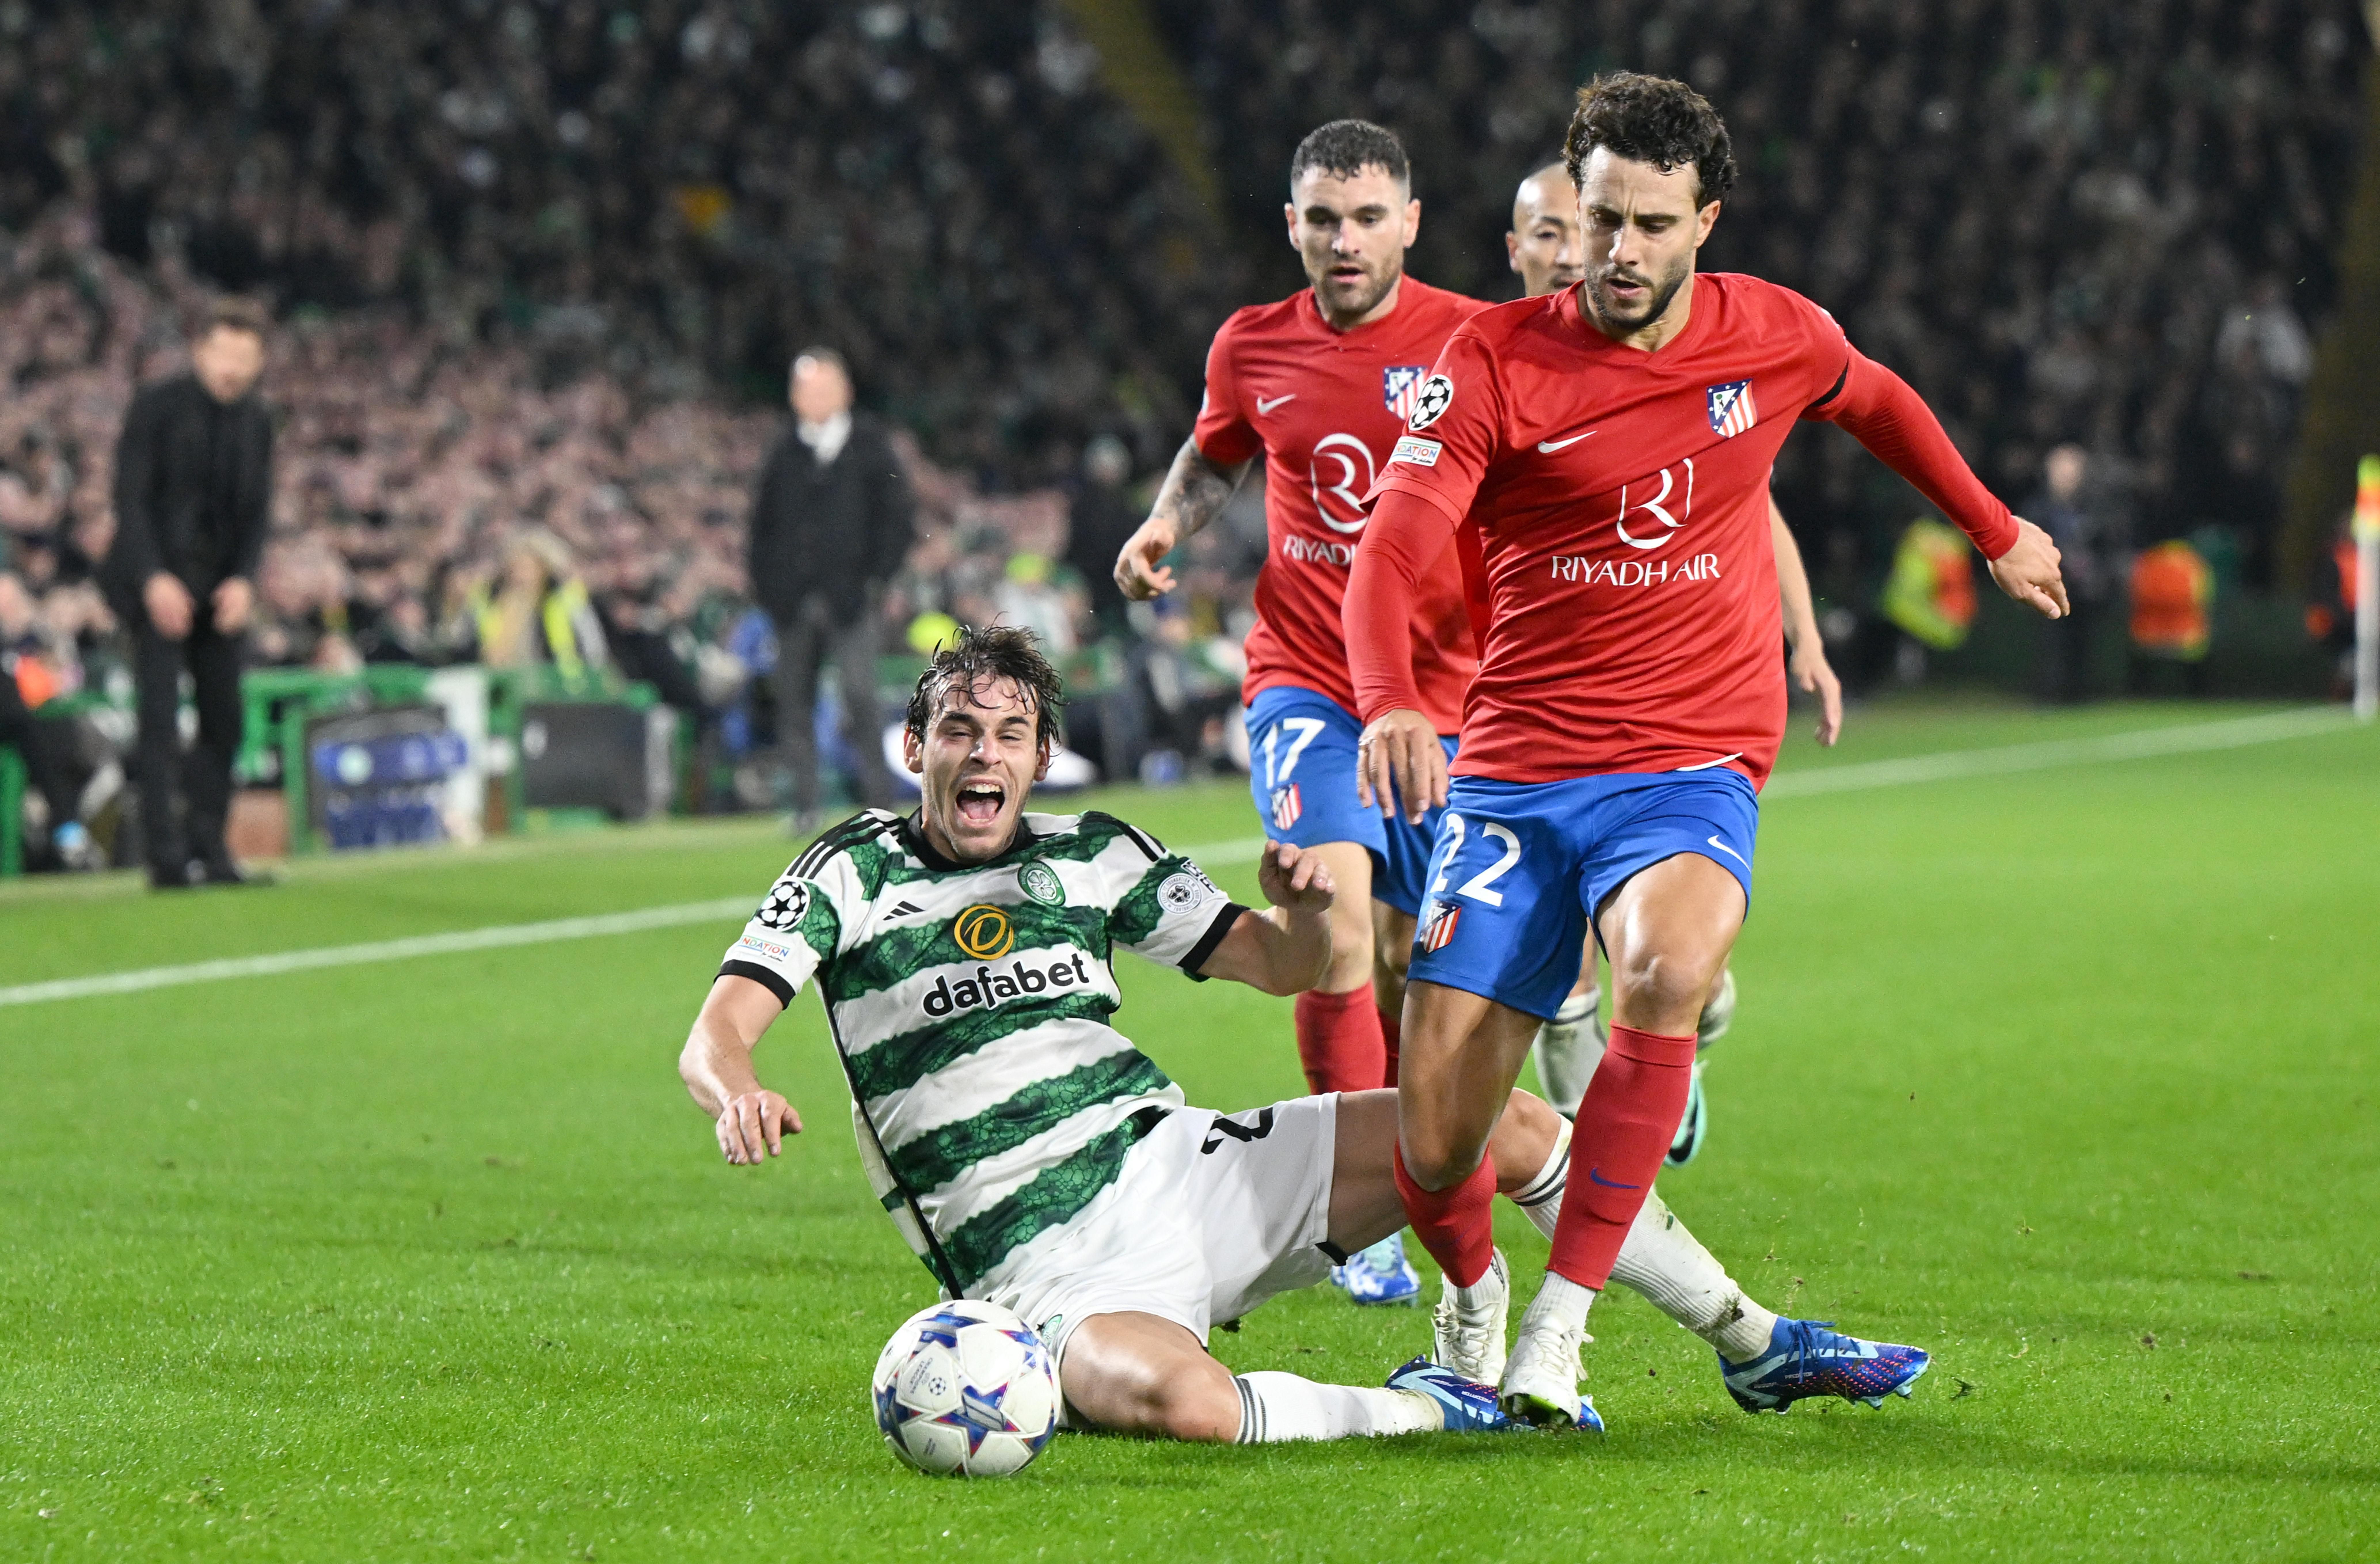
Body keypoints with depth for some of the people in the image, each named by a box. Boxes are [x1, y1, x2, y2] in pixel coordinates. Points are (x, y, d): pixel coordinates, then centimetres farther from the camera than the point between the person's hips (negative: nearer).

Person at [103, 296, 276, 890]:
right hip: (159, 586, -5)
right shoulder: (158, 407, -7)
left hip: (222, 588, 5)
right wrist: (154, 579, -18)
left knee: (224, 718, 2)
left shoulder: (257, 421, 8)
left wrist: (244, 580, -5)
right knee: (160, 718, -12)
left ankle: (209, 850, 8)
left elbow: (257, 509, 10)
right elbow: (130, 500, -9)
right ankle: (166, 857, -13)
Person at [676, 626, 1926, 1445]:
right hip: (1048, 1263, -5)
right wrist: (737, 1095, -35)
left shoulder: (1093, 857, 10)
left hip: (1180, 1163, 5)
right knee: (1159, 1394, -41)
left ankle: (1760, 1346, 13)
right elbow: (717, 1034, -11)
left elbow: (1280, 967, 16)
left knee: (1506, 1126, -2)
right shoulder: (850, 877, -1)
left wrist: (1306, 900, -8)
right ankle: (1420, 1407, -19)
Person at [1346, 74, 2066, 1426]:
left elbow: (1879, 403, 27)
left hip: (1692, 769, 0)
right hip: (1515, 773, 0)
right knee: (1433, 1149, -7)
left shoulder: (1778, 338, 2)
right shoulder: (1495, 361, -6)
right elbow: (1392, 556, -16)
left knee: (1667, 966, -36)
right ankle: (1476, 1302, 30)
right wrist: (1392, 708, -35)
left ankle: (1564, 1318, -23)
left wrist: (1997, 531, 38)